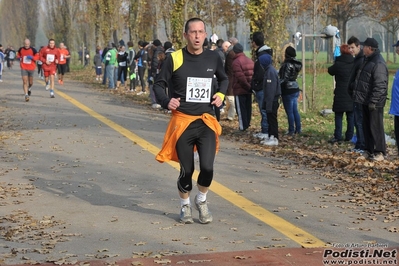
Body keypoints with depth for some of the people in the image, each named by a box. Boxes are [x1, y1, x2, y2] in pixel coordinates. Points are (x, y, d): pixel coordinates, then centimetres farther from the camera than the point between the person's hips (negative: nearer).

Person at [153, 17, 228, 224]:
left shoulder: (213, 58, 2)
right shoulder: (175, 59, -6)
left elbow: (224, 79, 22)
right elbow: (158, 84, 2)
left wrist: (221, 94, 3)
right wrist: (166, 101, -17)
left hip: (206, 121, 2)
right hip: (182, 121, -1)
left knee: (207, 166, -12)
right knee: (186, 170, 5)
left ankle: (201, 201, 17)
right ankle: (185, 206, 31)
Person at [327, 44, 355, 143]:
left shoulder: (338, 63, -12)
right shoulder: (354, 63, -1)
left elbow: (330, 71, 6)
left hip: (341, 93, -3)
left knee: (338, 116, 2)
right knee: (351, 116, 9)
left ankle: (338, 136, -2)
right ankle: (349, 136, 11)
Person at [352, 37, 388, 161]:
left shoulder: (378, 63, -19)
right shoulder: (367, 60, 14)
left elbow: (380, 85, -23)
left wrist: (373, 101, -23)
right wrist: (356, 94, 18)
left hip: (375, 103, -10)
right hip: (365, 101, 10)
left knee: (376, 127, -4)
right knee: (366, 126, 14)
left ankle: (380, 152, 3)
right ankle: (369, 150, 23)